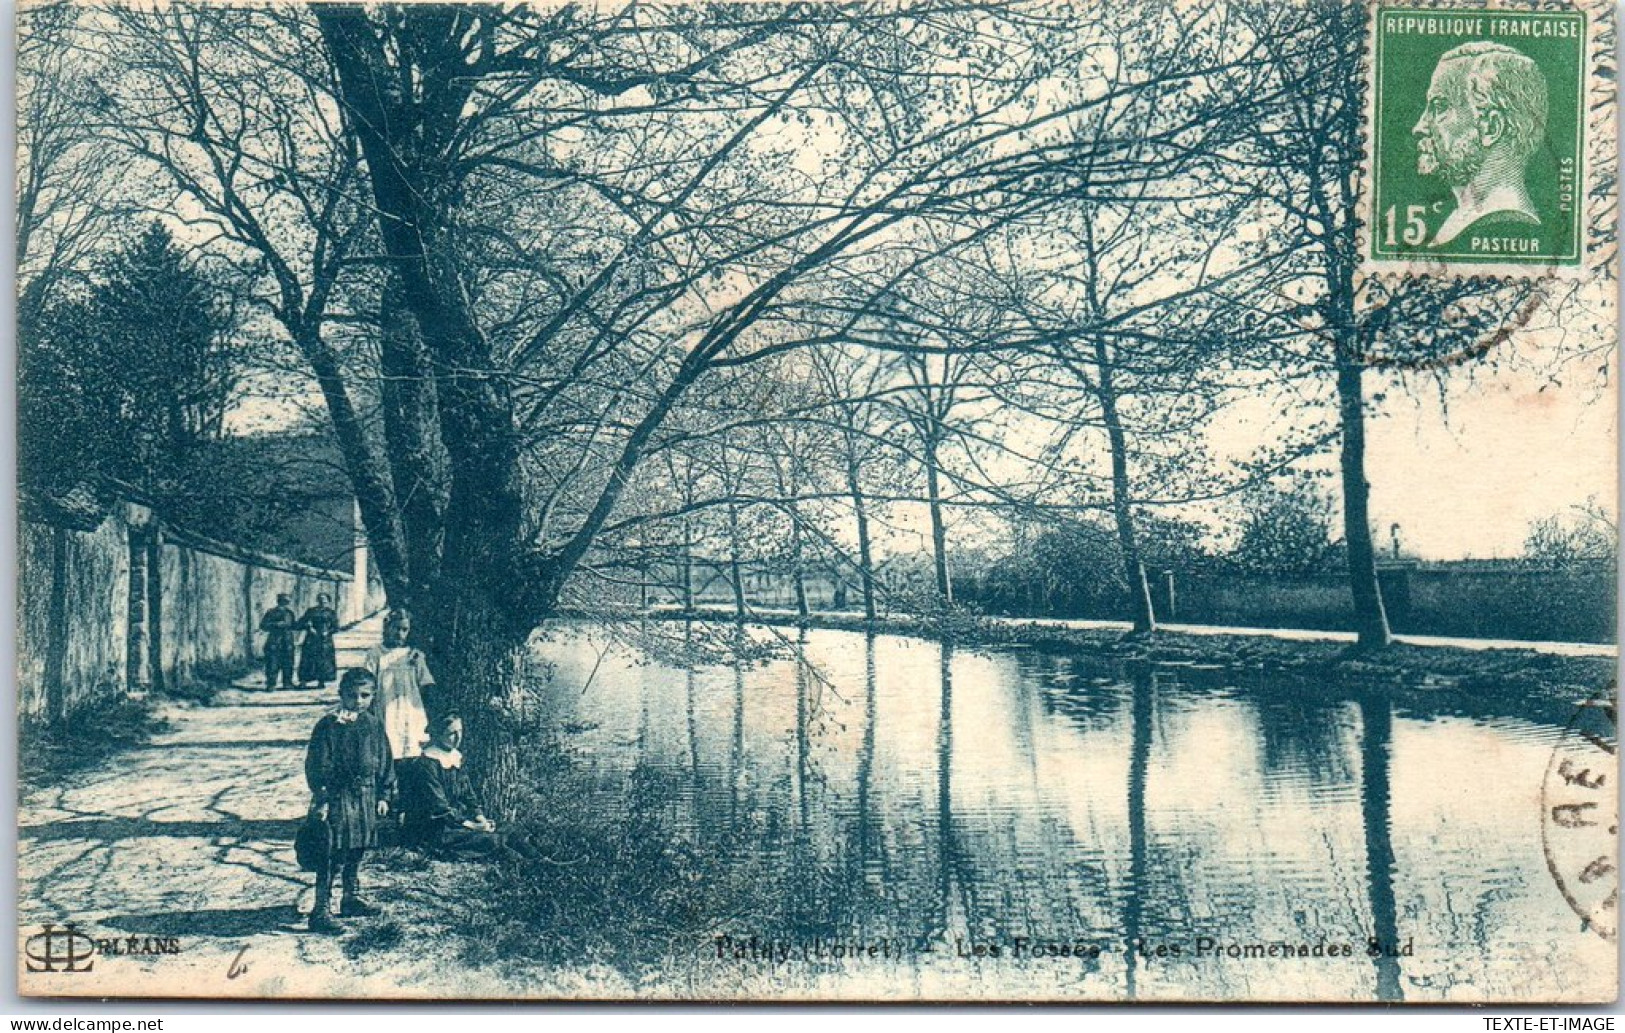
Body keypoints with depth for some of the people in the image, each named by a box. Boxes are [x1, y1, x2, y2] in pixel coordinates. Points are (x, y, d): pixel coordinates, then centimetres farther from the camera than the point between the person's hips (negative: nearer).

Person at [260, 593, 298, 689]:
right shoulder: (271, 612, -1)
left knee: (288, 664, 4)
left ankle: (288, 683, 12)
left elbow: (295, 625, 15)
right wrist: (276, 625, -17)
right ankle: (271, 684, -1)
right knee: (273, 664, -6)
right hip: (274, 641, -4)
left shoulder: (290, 612, 13)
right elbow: (263, 625, -7)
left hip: (287, 641, 4)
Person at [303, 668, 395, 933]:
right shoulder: (328, 725, -11)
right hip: (337, 796, -6)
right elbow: (317, 765, -11)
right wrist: (321, 799, -14)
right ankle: (321, 910, -3)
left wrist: (383, 795, 13)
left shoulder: (373, 725, 7)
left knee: (356, 851, 17)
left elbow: (385, 762, 15)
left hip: (365, 796, 6)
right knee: (333, 855, -7)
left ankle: (352, 898, 32)